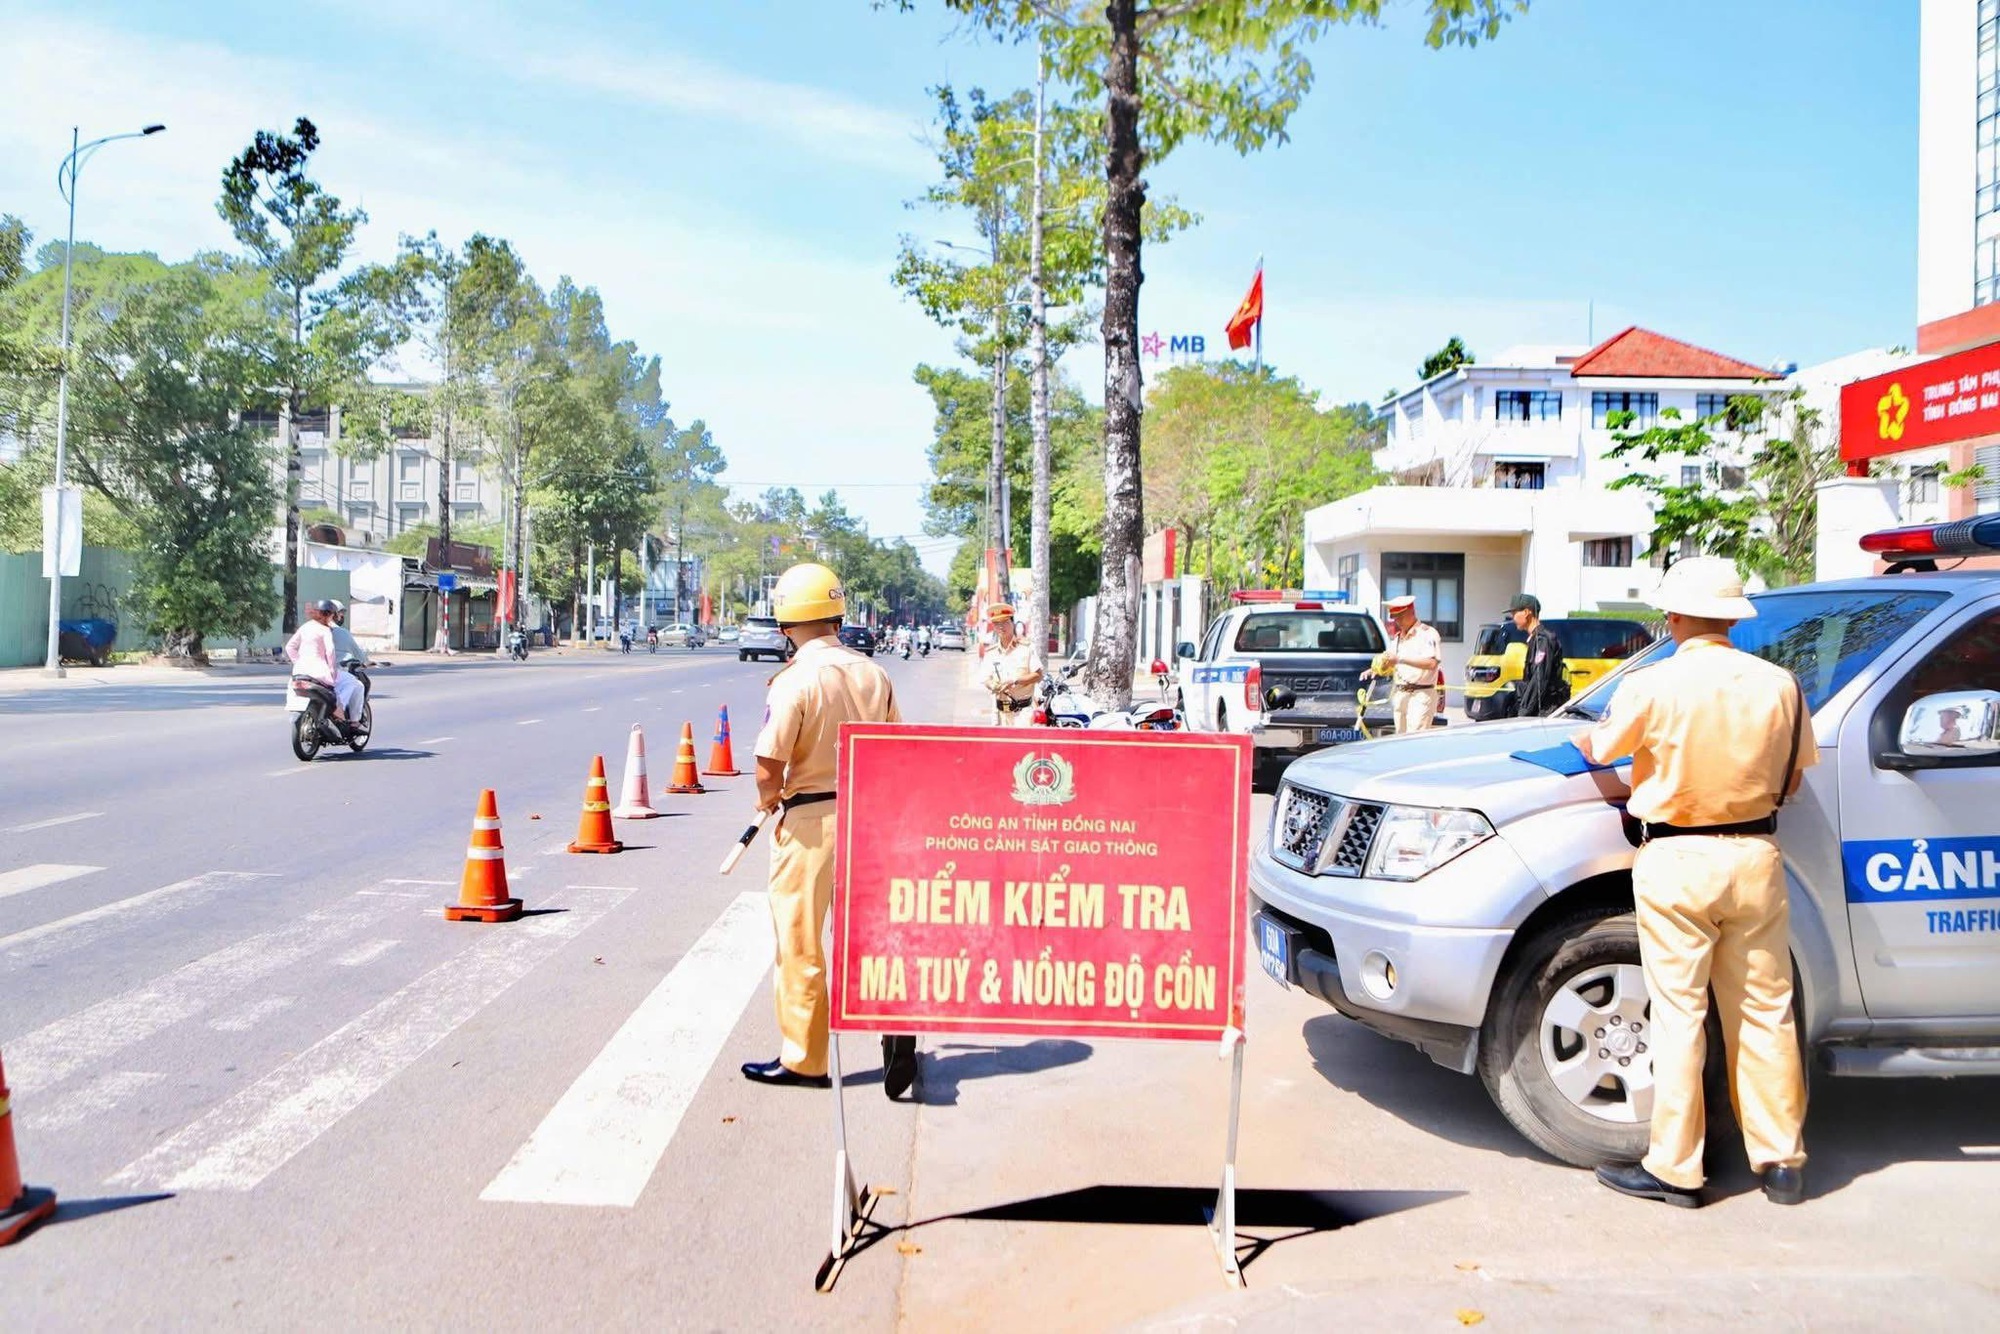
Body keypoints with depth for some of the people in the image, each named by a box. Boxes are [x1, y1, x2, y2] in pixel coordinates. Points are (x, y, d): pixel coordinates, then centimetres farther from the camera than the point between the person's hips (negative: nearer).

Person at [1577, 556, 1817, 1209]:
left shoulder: (1653, 687, -13)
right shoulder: (1778, 684, -1)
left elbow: (1596, 749, 2)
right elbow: (1795, 774, 9)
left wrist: (1586, 737, 25)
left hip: (1676, 862, -4)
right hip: (1756, 859, 4)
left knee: (1678, 1015, 2)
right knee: (1764, 1012, 13)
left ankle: (1674, 1168, 8)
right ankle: (1782, 1161, 21)